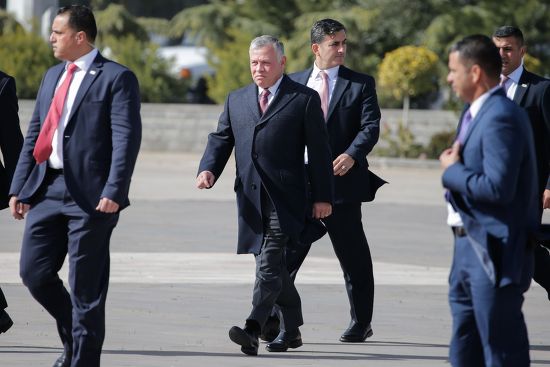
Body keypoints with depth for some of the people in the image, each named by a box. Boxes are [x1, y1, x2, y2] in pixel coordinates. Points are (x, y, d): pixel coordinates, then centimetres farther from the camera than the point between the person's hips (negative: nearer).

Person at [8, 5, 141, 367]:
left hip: (90, 196, -7)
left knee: (86, 286, -2)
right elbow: (34, 135, 19)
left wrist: (113, 191, -22)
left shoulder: (116, 78, -6)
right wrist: (20, 187, 12)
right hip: (47, 189, 7)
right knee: (34, 272, 5)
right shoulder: (53, 76, 17)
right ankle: (73, 337, 25)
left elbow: (126, 138, -13)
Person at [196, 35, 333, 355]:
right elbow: (221, 140, 15)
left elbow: (319, 150, 0)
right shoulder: (237, 100, 16)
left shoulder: (305, 100, 1)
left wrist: (323, 197, -3)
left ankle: (253, 330, -27)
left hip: (284, 199, -5)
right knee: (275, 265, 13)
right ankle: (292, 330, 26)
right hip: (251, 200, 6)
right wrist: (208, 169, -6)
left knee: (269, 263, -17)